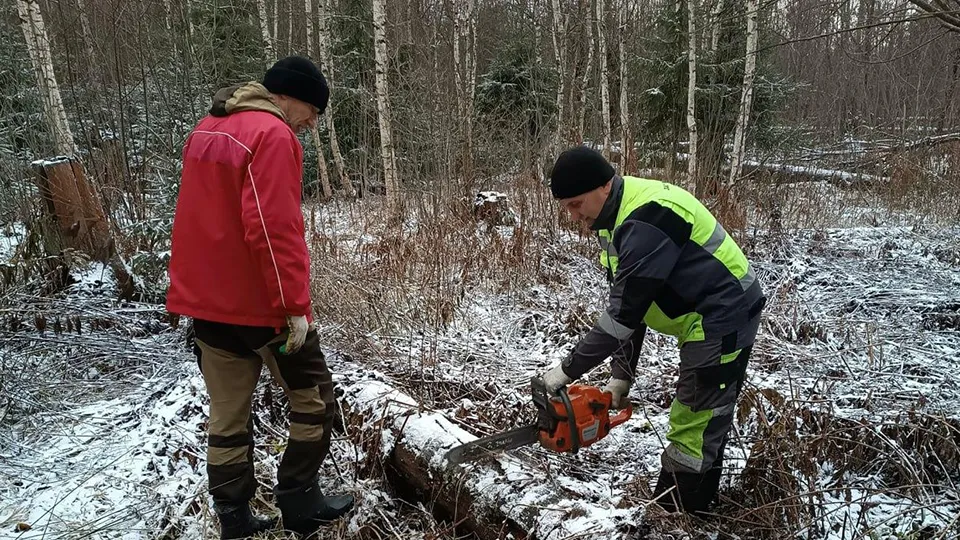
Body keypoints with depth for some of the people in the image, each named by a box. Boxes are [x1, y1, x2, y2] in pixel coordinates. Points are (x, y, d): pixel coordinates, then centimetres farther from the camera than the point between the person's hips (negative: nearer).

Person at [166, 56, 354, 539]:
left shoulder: (206, 130, 13)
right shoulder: (272, 135, -16)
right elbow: (272, 229, -24)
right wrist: (295, 306, -20)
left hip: (206, 300, 8)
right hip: (260, 304, -8)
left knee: (227, 417, 14)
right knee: (313, 399, 10)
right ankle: (298, 501, 18)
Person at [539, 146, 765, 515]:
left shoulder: (646, 219, -27)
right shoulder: (617, 217, 5)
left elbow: (623, 312, -27)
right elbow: (628, 305, 8)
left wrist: (568, 370, -19)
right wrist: (621, 373, 7)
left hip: (722, 319, -10)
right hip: (705, 322, 10)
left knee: (694, 430, -4)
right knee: (702, 424, 18)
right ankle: (692, 513, 32)